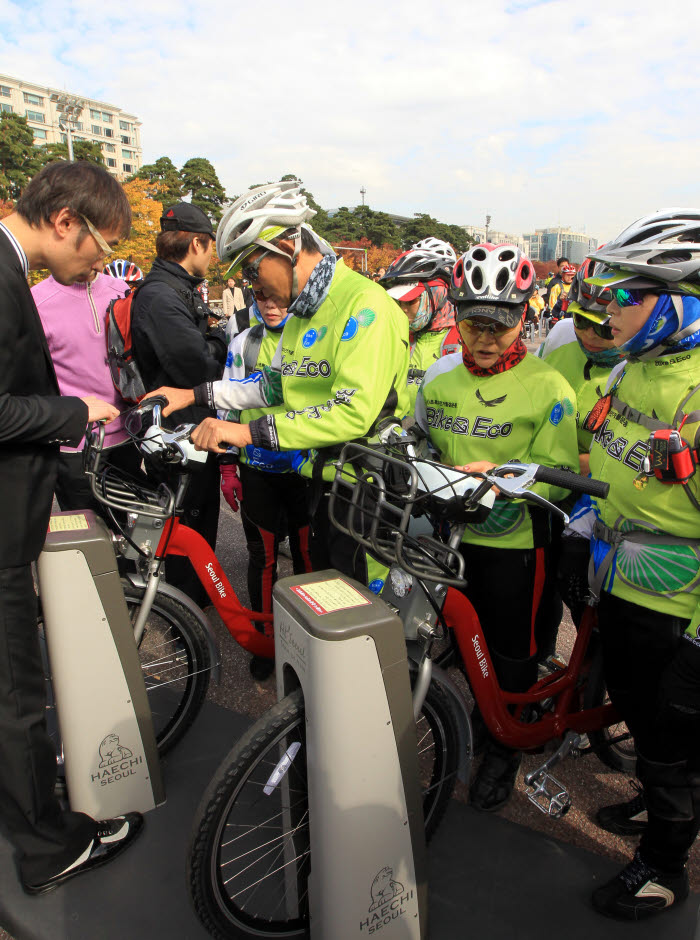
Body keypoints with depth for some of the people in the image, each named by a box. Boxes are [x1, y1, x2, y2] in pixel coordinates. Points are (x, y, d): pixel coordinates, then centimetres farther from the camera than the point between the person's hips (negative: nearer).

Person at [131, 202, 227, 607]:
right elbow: (197, 365, -28)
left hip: (199, 426, 11)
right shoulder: (159, 297, -22)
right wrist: (219, 340, -9)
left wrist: (213, 339, -4)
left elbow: (205, 344, 17)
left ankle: (202, 596, 39)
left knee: (204, 516, 22)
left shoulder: (184, 290, 14)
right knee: (189, 525, 3)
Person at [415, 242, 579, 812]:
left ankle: (505, 748, 34)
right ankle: (473, 717, 45)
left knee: (511, 652, 10)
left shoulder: (547, 387, -12)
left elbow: (559, 474, -13)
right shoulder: (439, 376, 3)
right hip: (448, 534, 4)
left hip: (513, 541, -4)